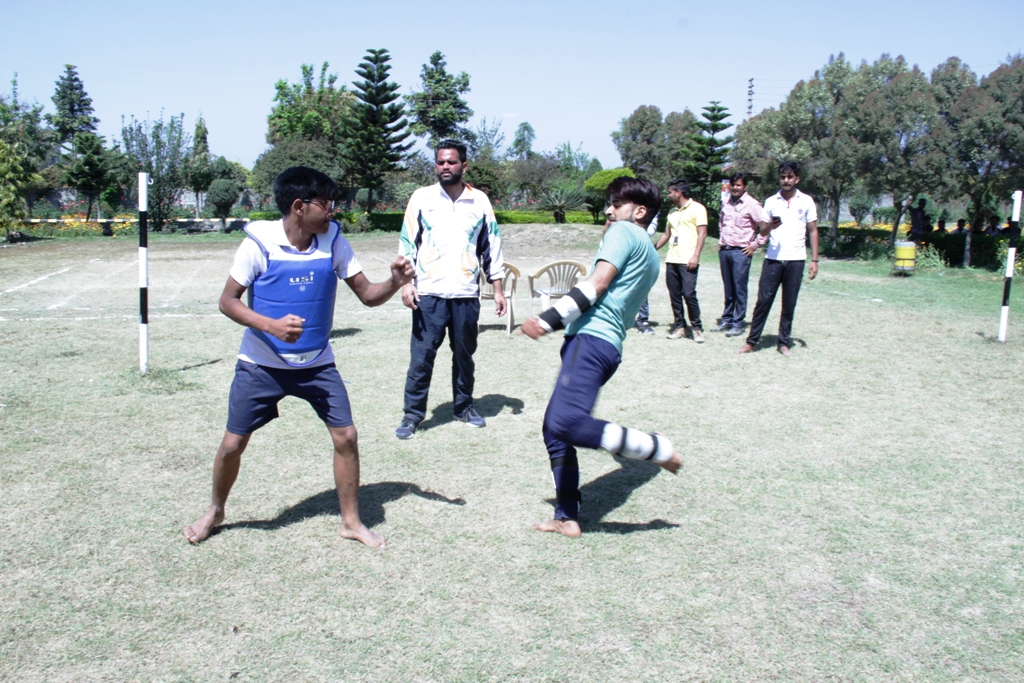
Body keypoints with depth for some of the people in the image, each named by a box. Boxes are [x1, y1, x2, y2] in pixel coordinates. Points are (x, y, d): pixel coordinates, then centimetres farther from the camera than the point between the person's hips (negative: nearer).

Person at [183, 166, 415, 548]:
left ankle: (351, 520, 15)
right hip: (261, 364, -2)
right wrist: (270, 325, -28)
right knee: (233, 444, 4)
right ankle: (215, 511, 33)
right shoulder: (259, 243, -15)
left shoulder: (333, 241, -7)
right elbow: (228, 301, -11)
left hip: (316, 363, 2)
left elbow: (367, 295, -5)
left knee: (345, 436, -4)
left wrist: (395, 283, -26)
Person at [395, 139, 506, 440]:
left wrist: (498, 290, 7)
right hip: (429, 293, -1)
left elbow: (491, 248, 10)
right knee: (421, 356, -2)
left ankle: (464, 406, 28)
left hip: (466, 294, 2)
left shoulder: (480, 201, 6)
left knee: (465, 355, 12)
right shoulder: (422, 198, 3)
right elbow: (407, 242, 2)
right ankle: (412, 414, 8)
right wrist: (406, 283, -8)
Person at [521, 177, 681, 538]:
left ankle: (656, 448, -13)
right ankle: (566, 518, 11)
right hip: (608, 344, 11)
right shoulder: (650, 256, 26)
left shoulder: (624, 232, 0)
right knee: (554, 430, 10)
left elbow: (597, 284, -13)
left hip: (591, 339, -11)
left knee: (568, 423, -27)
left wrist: (549, 319, -16)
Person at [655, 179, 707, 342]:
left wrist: (695, 256, -15)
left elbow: (702, 233, -7)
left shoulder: (697, 208, -1)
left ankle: (697, 328, 2)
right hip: (671, 260, 7)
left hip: (687, 261, -7)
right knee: (674, 295, 5)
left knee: (689, 294, -10)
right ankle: (680, 326, 13)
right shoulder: (672, 212, 20)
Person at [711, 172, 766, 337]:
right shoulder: (726, 204, 12)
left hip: (741, 251, -6)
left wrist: (755, 244, -8)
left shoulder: (751, 204, -7)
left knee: (739, 288, -4)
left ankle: (738, 323, 1)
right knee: (728, 288, 12)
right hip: (725, 250, 6)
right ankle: (726, 320, 19)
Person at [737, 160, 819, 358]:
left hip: (795, 260, 0)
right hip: (773, 259, 1)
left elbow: (813, 231, 7)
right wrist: (769, 226, -16)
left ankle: (784, 342, 14)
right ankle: (752, 340, 6)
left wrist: (814, 260, 1)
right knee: (763, 299, -1)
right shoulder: (771, 201, 7)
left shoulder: (806, 201, 4)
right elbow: (762, 232, 9)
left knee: (789, 304, 4)